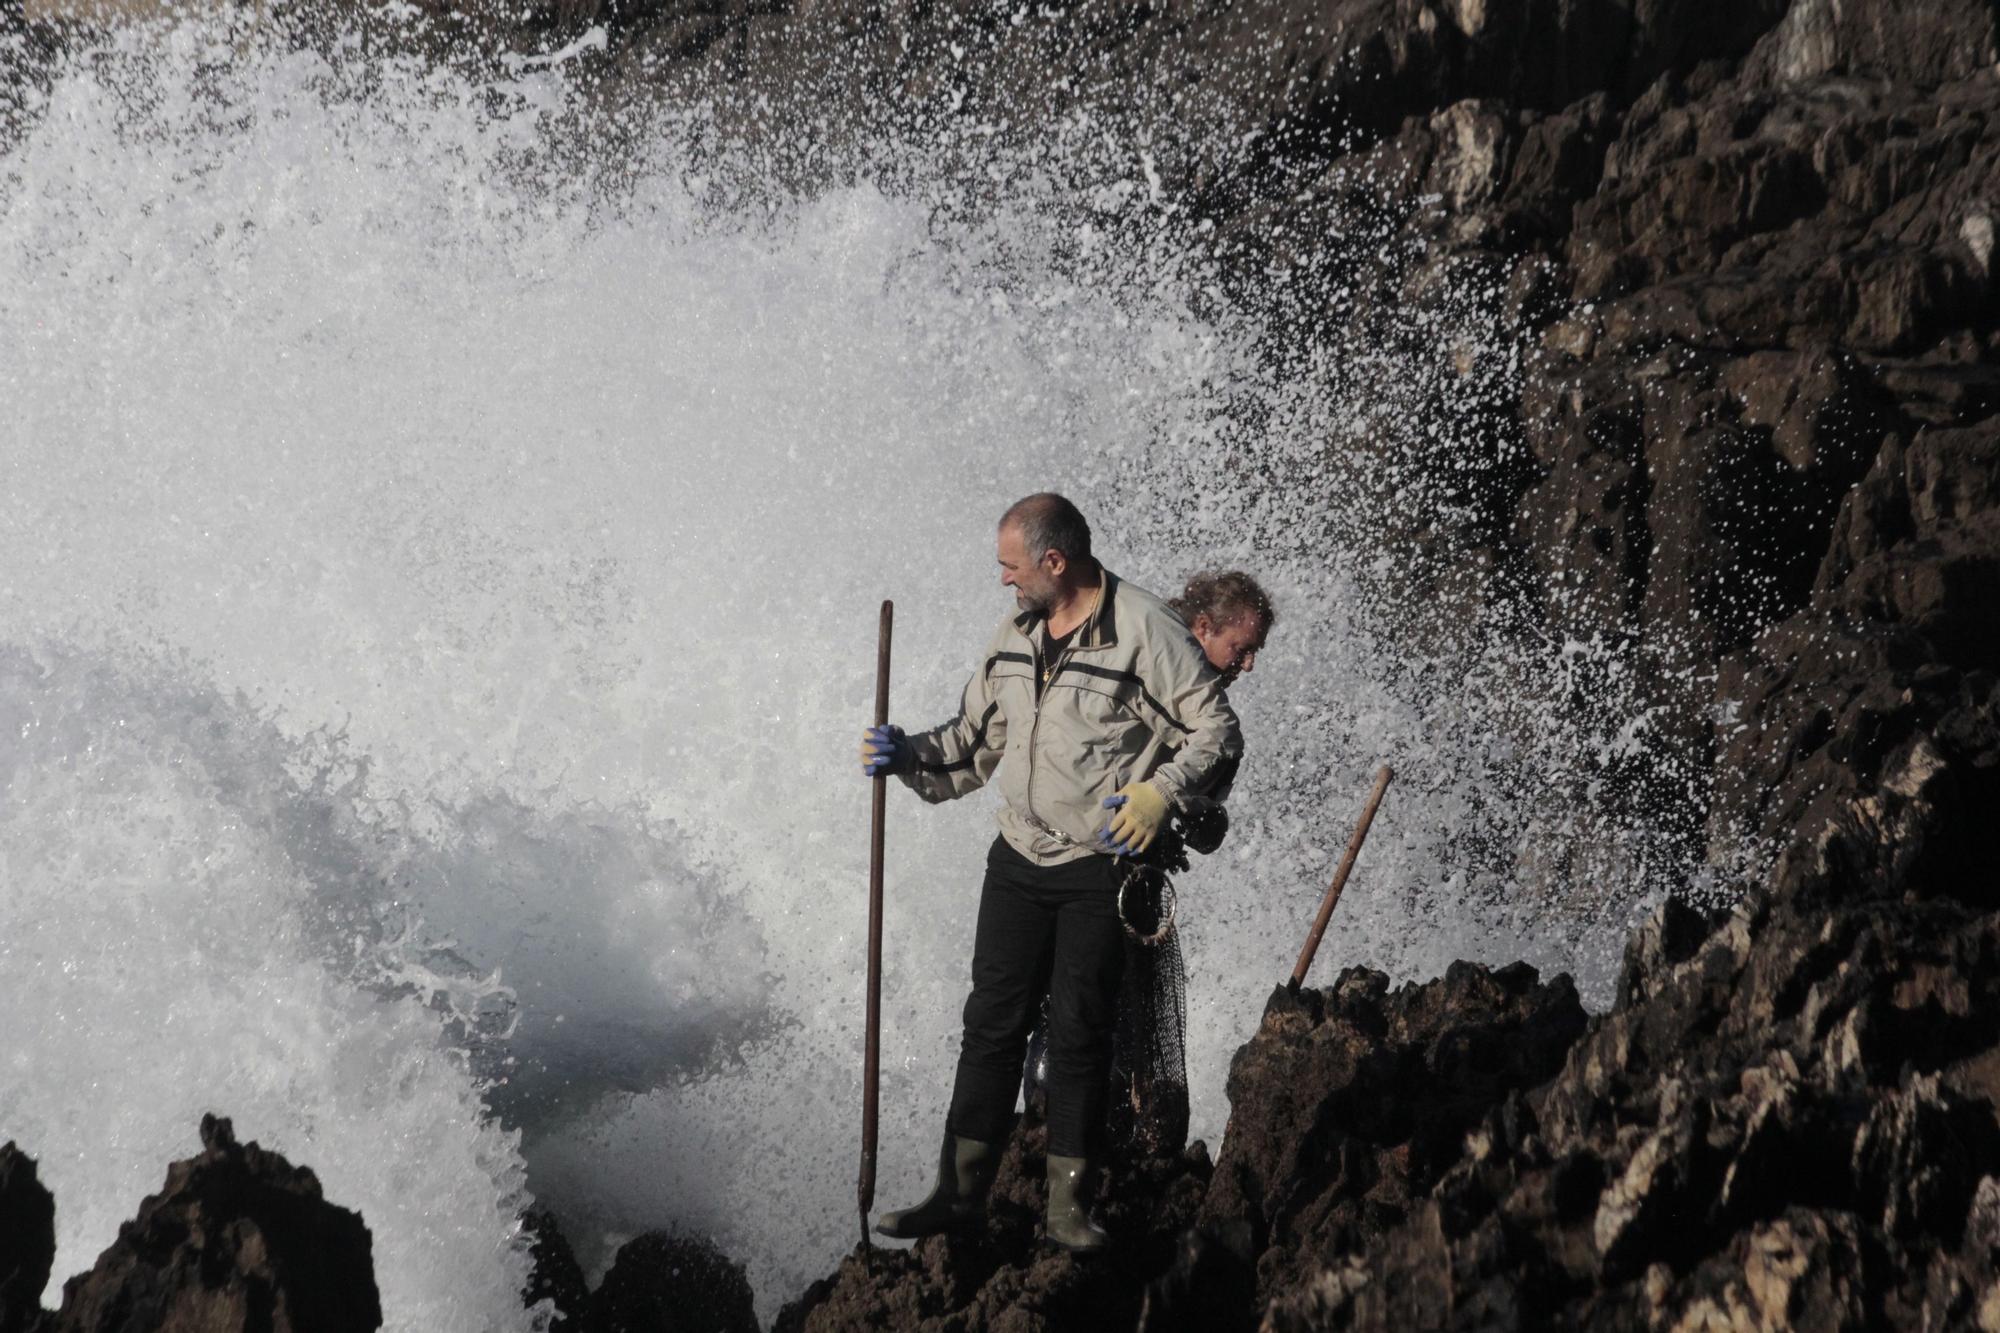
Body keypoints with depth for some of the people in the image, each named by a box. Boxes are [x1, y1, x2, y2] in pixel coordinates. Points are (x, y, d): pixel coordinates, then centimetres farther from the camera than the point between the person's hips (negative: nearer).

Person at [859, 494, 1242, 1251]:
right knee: (992, 1023, 6)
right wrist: (907, 755, 4)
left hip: (1103, 869, -6)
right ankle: (961, 1192, 12)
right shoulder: (1015, 635, 9)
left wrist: (1160, 793, -23)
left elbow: (1217, 731, -10)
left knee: (1080, 1033, -1)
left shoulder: (1146, 630, -12)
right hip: (1018, 861, 6)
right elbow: (975, 740, 19)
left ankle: (1067, 1205, 8)